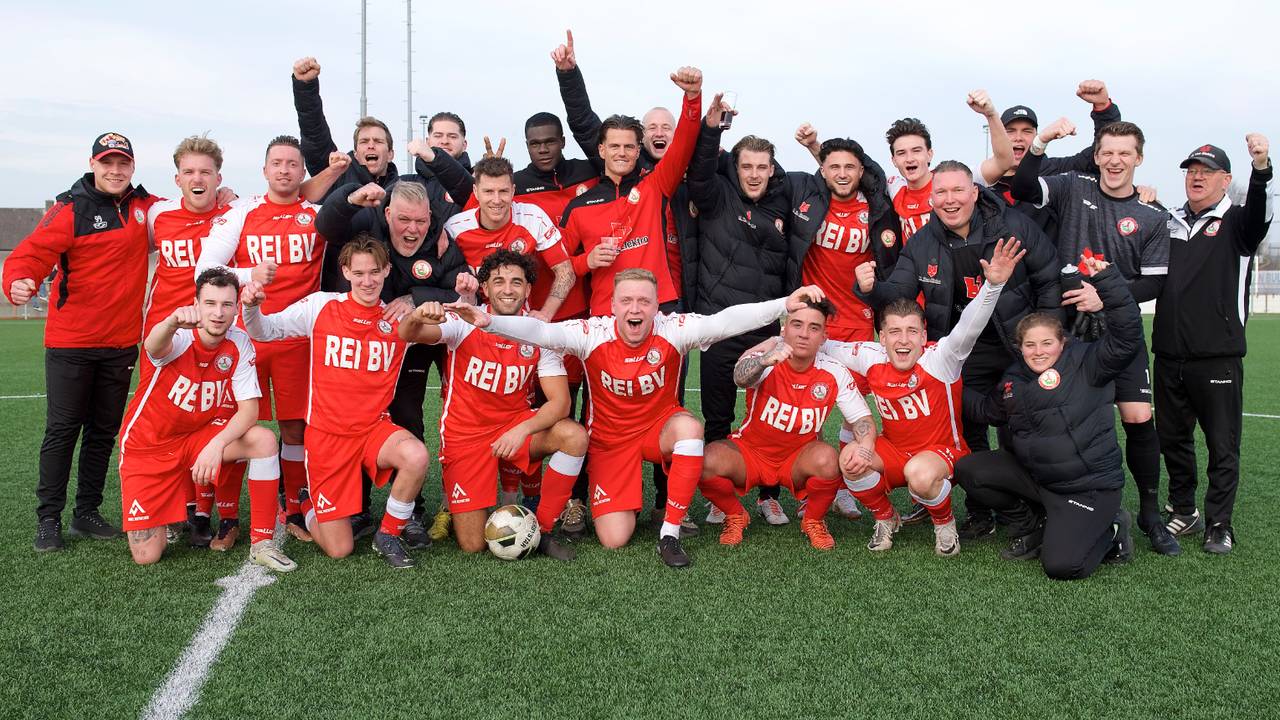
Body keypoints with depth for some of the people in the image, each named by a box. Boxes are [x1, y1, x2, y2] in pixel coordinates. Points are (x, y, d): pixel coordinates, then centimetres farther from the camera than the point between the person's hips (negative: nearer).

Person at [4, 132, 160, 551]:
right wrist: (19, 282, -37)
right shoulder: (70, 209, -7)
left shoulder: (145, 207, 7)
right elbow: (31, 253, -15)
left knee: (103, 432, 12)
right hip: (71, 342, -4)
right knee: (62, 431, 0)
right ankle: (48, 518, 10)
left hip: (121, 343, 5)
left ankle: (87, 513, 23)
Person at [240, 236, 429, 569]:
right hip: (327, 434, -1)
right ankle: (308, 506, 35)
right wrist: (252, 307, -20)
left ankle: (388, 536, -6)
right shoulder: (320, 306, -4)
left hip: (374, 428, 1)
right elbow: (262, 332, 1)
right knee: (339, 550, -2)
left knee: (416, 457, -35)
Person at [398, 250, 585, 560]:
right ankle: (454, 509, 29)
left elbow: (560, 402, -12)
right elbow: (407, 335, -27)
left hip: (514, 425, 2)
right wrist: (417, 317, -52)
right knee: (472, 546, -9)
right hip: (464, 434, -2)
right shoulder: (466, 323, -12)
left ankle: (541, 530, -8)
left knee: (575, 436, -27)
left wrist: (523, 429, -31)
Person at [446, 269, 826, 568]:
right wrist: (489, 322, -47)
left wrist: (784, 305, -42)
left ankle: (670, 534, -21)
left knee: (689, 427, -37)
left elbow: (725, 321, -30)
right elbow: (540, 331, -30)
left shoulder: (673, 330, -19)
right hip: (609, 438, -1)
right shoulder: (592, 334, -20)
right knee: (613, 540, -11)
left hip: (660, 427, 1)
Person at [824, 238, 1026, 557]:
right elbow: (824, 347, 2)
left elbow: (969, 327, -38)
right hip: (893, 451, 4)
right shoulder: (871, 358, -10)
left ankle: (944, 523, -3)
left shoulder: (940, 358, -21)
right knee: (851, 459, -26)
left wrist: (993, 284, -52)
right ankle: (885, 519, 3)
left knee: (919, 473, -38)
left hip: (943, 453, -4)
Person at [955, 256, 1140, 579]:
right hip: (1034, 475, 7)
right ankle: (1030, 526, 13)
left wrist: (1105, 280, -32)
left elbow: (1127, 337, -25)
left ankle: (1110, 529, 12)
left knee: (1061, 566, -22)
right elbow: (988, 409, 27)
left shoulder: (1085, 364, -9)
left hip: (1090, 485, -7)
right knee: (967, 469, -4)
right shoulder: (1013, 380, 8)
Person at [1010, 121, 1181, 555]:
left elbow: (1153, 283, -1)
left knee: (1139, 418, -7)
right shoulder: (1074, 189, 6)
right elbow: (1023, 189, -7)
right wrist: (1041, 144, -19)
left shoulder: (1152, 218, 4)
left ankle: (1150, 513, 10)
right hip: (1066, 327, 0)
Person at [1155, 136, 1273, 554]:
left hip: (1217, 358, -5)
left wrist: (1261, 169, -43)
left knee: (1223, 445, 3)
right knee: (1172, 440, 13)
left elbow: (1259, 214, -22)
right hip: (1169, 355, 5)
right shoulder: (1169, 222, 15)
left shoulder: (1235, 222, 1)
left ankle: (1219, 523, 14)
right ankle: (1183, 511, 28)